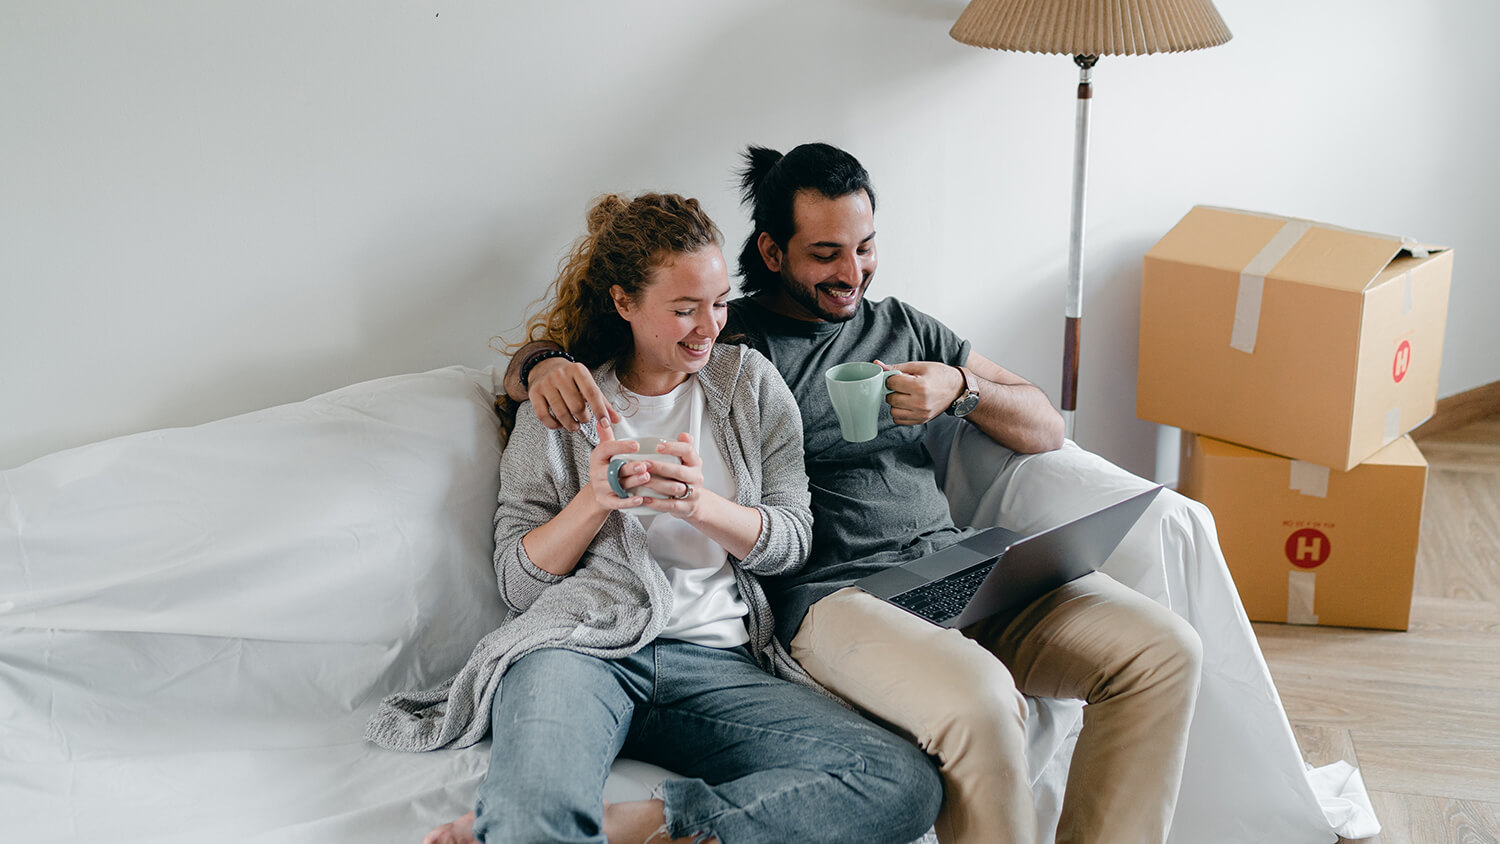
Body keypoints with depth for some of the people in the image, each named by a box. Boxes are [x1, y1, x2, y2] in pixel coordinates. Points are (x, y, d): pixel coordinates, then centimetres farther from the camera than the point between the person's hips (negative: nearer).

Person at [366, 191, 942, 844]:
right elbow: (518, 581, 9)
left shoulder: (750, 382, 17)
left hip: (720, 660, 5)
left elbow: (792, 541, 11)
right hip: (582, 641, -4)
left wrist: (699, 504, -9)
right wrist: (594, 499, -9)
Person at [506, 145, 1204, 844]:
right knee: (979, 702, -35)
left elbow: (1046, 430, 20)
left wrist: (961, 388, 0)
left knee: (1165, 649, -13)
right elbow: (529, 360, 4)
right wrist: (545, 364, -21)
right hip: (831, 595, -5)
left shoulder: (902, 326, 21)